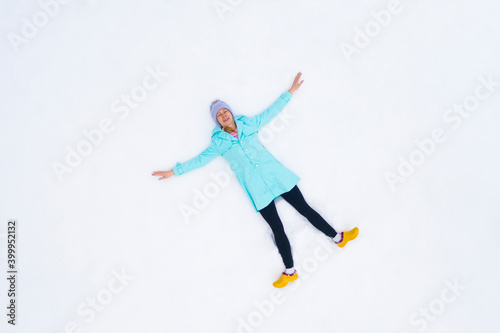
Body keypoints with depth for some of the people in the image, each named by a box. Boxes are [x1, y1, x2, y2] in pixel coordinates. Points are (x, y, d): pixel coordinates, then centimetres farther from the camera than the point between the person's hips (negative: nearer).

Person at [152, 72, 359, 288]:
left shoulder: (248, 124, 11)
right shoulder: (218, 142, 7)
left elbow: (272, 111, 18)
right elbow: (200, 159, 12)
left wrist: (290, 92, 19)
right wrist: (175, 171, 12)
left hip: (277, 175, 2)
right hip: (257, 189, -2)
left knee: (304, 208, 5)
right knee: (277, 229, -2)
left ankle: (337, 237, 18)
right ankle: (289, 271, 11)